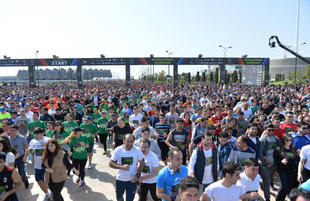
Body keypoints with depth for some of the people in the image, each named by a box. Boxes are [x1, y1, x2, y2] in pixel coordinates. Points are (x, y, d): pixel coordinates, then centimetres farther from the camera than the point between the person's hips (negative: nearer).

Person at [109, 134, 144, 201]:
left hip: (132, 180, -1)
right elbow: (110, 164, -13)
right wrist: (122, 167, -27)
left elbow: (141, 163, -3)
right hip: (120, 179, 1)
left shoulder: (137, 150, -14)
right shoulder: (118, 150, -14)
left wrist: (137, 175, -14)